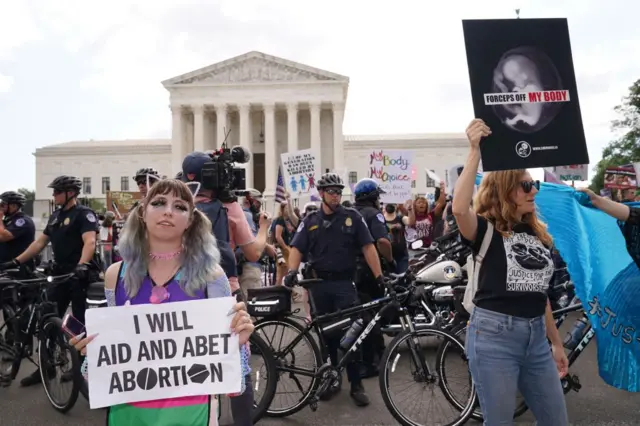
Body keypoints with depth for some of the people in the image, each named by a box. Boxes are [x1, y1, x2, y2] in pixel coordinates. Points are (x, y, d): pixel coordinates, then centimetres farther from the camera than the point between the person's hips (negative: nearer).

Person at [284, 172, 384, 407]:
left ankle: (356, 385, 9)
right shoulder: (310, 220, 5)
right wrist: (292, 271, -20)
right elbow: (297, 248, -2)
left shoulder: (352, 217, 0)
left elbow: (368, 247, -4)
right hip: (319, 284, 2)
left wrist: (379, 275, -12)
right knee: (326, 333, 12)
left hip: (344, 283, -2)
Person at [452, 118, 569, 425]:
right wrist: (475, 151, -32)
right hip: (494, 335, -6)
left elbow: (540, 293, 16)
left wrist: (556, 342, 19)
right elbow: (459, 208, -33)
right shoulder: (486, 230, -8)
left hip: (536, 337, 7)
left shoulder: (539, 235, 11)